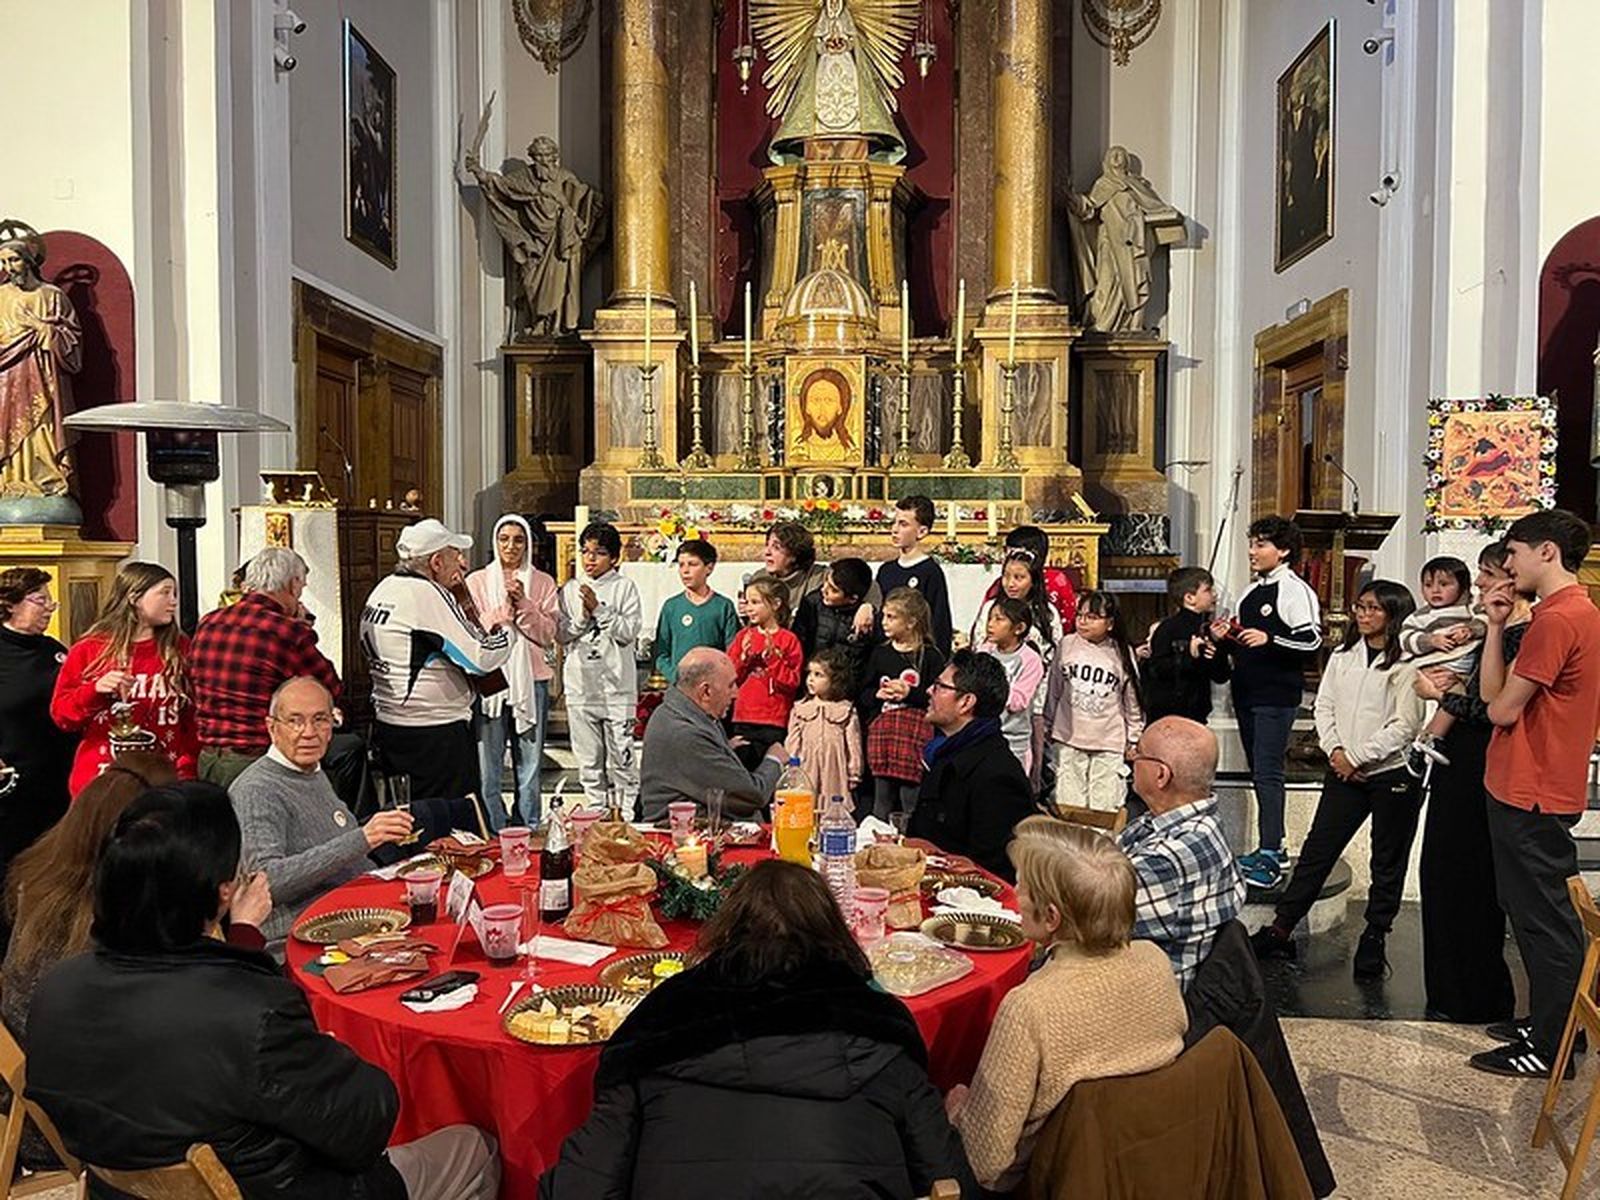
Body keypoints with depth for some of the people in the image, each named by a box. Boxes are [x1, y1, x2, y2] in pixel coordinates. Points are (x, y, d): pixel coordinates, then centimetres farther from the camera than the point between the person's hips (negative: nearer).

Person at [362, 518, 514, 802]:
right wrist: (505, 629, -2)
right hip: (435, 732, -9)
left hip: (387, 724, 9)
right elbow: (481, 658, -21)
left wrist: (481, 627, 12)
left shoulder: (382, 590, 9)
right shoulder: (429, 595, -18)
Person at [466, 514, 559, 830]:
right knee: (487, 762, -2)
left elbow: (548, 635, 0)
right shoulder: (477, 581, 6)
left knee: (530, 762, 6)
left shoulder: (542, 583, 8)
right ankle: (492, 831, 9)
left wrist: (523, 604, -10)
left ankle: (527, 829, 17)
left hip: (531, 680, 1)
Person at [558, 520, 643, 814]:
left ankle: (628, 813, 8)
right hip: (580, 684, 3)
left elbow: (629, 631, -8)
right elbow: (562, 634, 5)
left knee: (622, 755, -1)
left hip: (617, 683, -3)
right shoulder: (570, 589, 10)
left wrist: (599, 609, -14)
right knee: (588, 758, 9)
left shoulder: (624, 587, 1)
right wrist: (583, 615, -11)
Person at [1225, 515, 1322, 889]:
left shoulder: (1295, 591, -9)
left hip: (1277, 697, -9)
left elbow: (1313, 642, -17)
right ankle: (1272, 848, 22)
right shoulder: (1252, 591, 18)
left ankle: (1270, 857, -8)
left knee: (1268, 772, -11)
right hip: (1246, 693, 9)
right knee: (1258, 771, 13)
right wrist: (1228, 638, 8)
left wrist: (1269, 639, -27)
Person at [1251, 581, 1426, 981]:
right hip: (1344, 771, 5)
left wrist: (1357, 757, -13)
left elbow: (1405, 725, -13)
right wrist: (1335, 750, -5)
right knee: (1317, 849, 5)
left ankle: (1374, 940, 20)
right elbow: (1324, 706, 10)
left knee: (1388, 861, 8)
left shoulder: (1406, 664, -9)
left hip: (1393, 773, -5)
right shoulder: (1343, 656, 10)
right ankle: (1280, 929, 8)